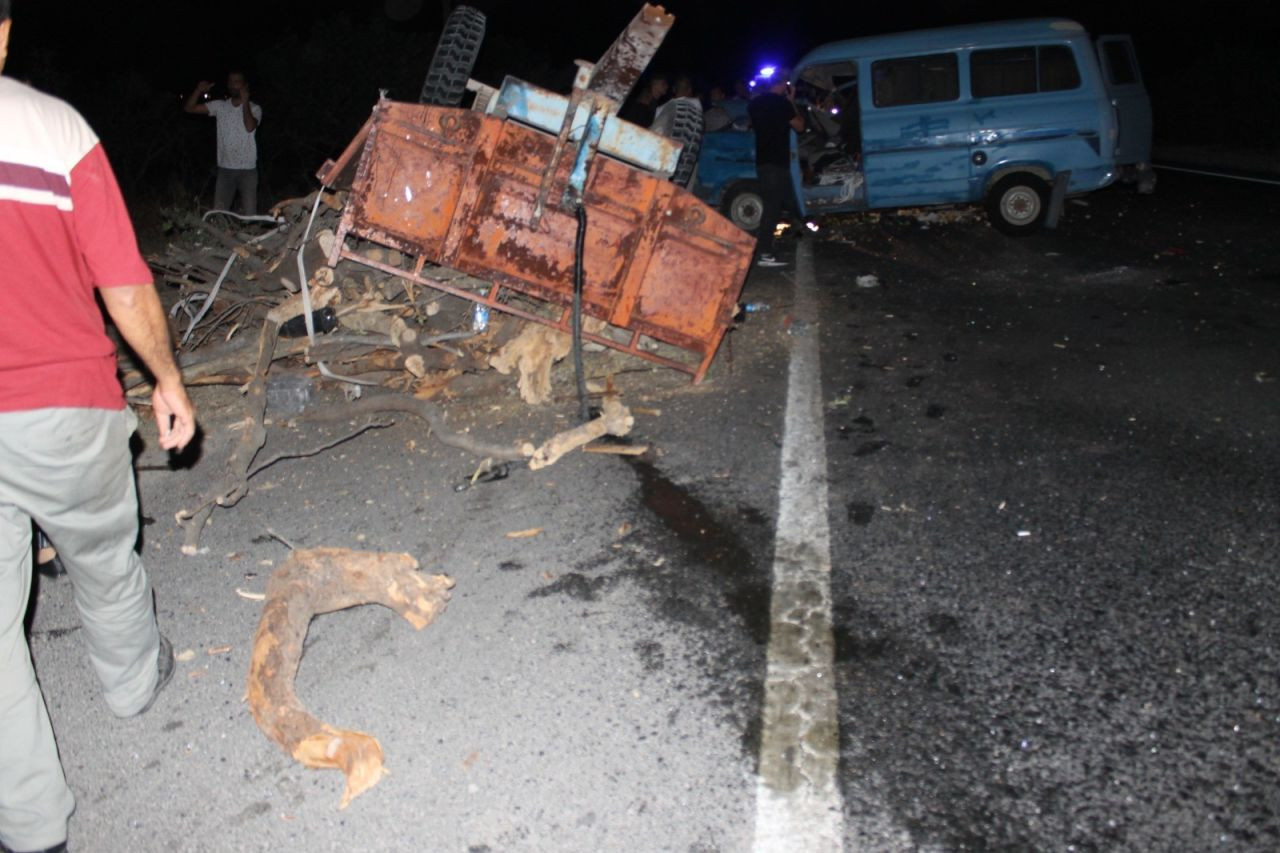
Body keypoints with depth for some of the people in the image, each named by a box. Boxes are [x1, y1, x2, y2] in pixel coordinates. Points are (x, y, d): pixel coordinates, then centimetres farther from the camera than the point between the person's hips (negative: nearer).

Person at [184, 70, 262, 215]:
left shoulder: (254, 109, -1)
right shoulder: (220, 106, 6)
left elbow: (250, 127, -22)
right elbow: (189, 108, 3)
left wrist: (245, 102, -25)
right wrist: (199, 90, -13)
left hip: (248, 169, -3)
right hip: (225, 168, 3)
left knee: (249, 214, 1)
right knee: (218, 213, 4)